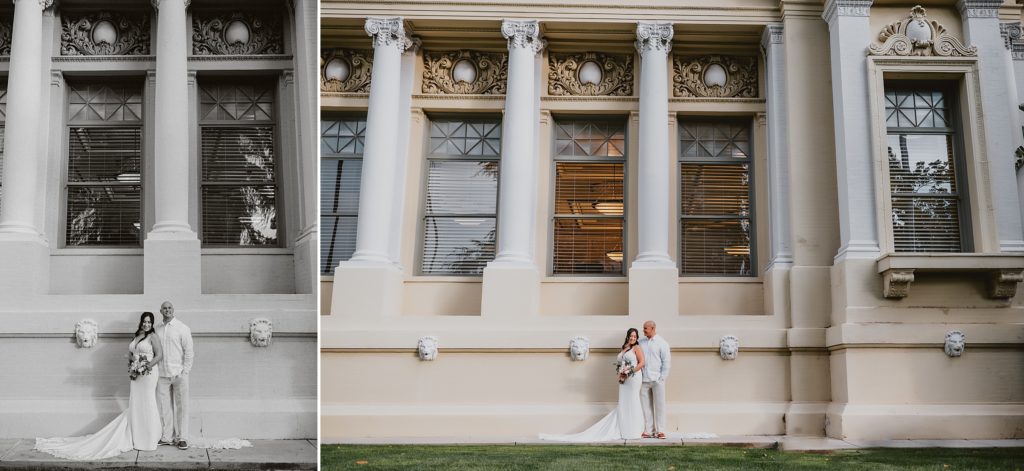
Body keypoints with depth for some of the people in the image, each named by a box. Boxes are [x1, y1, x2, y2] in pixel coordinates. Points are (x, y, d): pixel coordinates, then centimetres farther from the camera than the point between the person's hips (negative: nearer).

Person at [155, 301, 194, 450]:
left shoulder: (182, 328, 0)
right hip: (162, 374, 3)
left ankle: (182, 438, 4)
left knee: (181, 407, 0)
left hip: (179, 374, -3)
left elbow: (188, 351, -2)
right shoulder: (157, 330, 10)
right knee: (165, 407, 5)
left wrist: (185, 371, -8)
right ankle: (167, 437, 13)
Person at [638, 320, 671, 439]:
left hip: (657, 380, -3)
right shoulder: (641, 342, 11)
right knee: (646, 406, 3)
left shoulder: (662, 343, 1)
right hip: (643, 380, 3)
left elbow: (667, 361, -1)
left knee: (659, 405, -2)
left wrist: (662, 378, -7)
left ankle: (660, 430, 2)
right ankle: (648, 431, 7)